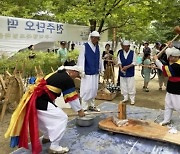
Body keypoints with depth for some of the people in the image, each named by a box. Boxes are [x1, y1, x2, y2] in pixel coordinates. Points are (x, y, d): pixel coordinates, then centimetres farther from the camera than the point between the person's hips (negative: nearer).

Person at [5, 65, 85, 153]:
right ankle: (54, 146, 4)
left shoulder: (58, 74, 18)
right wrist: (79, 110, 12)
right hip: (41, 102, -9)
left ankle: (46, 137, 47)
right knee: (62, 118, -1)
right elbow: (72, 98, -2)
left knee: (46, 117, 30)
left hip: (34, 99, 9)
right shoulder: (67, 79, -7)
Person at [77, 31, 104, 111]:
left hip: (95, 72, 6)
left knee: (94, 90, 12)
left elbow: (99, 59, 12)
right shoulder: (85, 46, -9)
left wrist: (101, 70, 13)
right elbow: (81, 58, -11)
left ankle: (91, 105, 26)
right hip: (87, 72, -6)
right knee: (86, 90, -3)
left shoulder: (97, 47, 8)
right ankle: (84, 107, 8)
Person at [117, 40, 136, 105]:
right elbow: (119, 61, 3)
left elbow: (134, 62, -4)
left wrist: (127, 66, -17)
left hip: (130, 72, -3)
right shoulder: (120, 52, 4)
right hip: (122, 72, 3)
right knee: (123, 86, 9)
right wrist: (121, 68, -13)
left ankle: (132, 99, 11)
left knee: (131, 86, 0)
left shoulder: (132, 53, -4)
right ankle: (125, 98, 23)